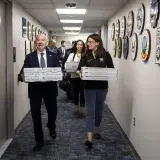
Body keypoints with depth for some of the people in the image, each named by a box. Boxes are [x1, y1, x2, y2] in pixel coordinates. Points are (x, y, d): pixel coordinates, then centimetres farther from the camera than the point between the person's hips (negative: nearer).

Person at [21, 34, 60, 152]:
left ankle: (51, 127, 44)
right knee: (35, 115, 4)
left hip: (49, 88, 0)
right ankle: (39, 141, 20)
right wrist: (24, 76, -23)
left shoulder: (53, 56, 5)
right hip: (35, 88, 0)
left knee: (53, 111, 7)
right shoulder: (30, 57, 3)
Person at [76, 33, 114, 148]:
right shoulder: (86, 55, 0)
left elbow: (112, 69, 0)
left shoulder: (105, 54, -4)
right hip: (89, 87, 0)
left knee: (99, 110, 16)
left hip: (102, 86, 1)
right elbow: (79, 69, -2)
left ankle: (96, 130, 37)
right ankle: (89, 138, -3)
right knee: (90, 111, -2)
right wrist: (80, 73, -24)